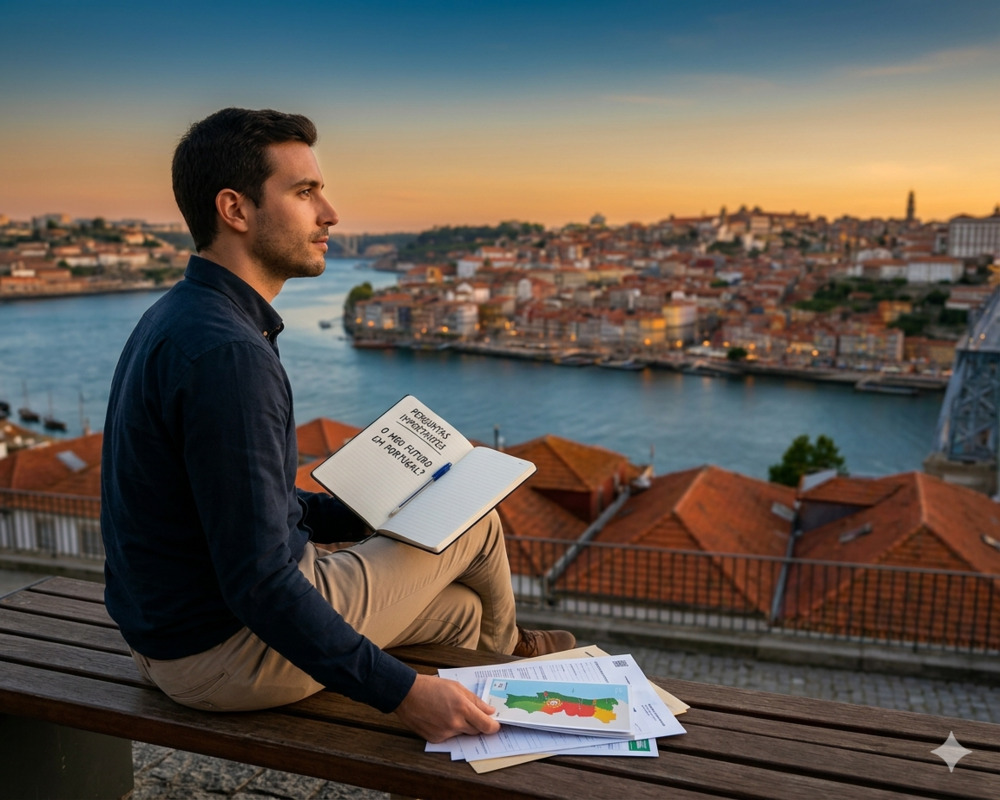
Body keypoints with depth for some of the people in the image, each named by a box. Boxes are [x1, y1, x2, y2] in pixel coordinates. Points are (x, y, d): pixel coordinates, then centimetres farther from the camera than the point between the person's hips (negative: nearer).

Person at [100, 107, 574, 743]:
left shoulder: (179, 318, 5)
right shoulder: (226, 354, -29)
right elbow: (259, 584, -30)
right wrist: (401, 692, -26)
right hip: (230, 654, -9)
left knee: (459, 611, 18)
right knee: (473, 523, 10)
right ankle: (504, 640, 44)